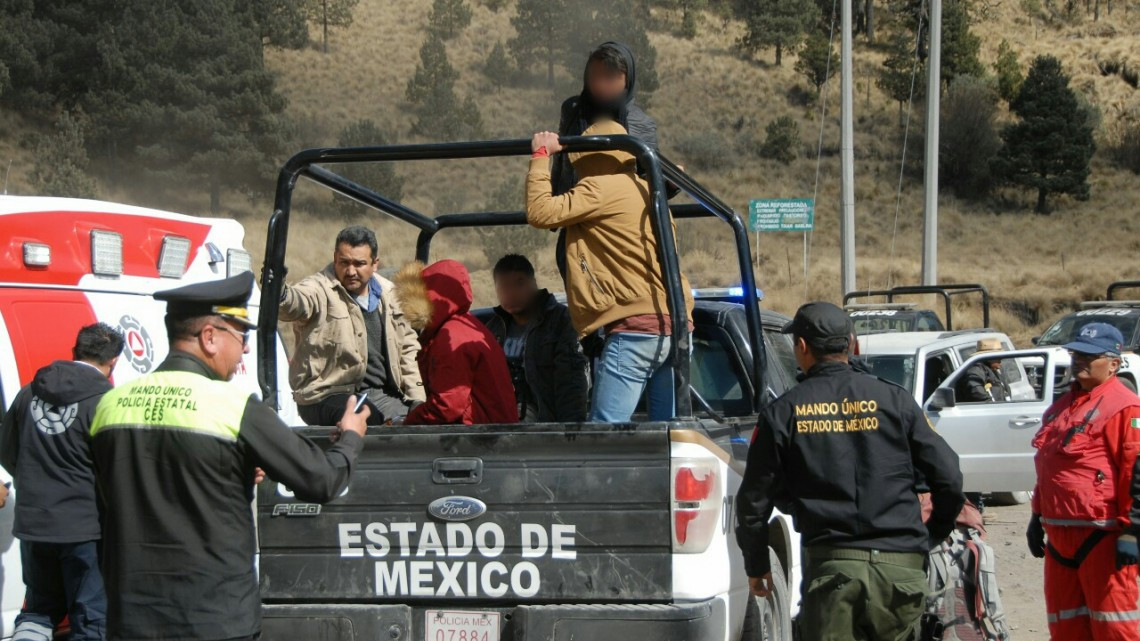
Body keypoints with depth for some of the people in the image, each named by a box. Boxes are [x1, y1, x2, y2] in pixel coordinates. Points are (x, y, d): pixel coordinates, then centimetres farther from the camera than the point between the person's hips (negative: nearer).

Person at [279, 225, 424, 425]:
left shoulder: (388, 293, 11)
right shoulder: (320, 290, -7)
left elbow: (408, 346, 20)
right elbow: (297, 304, -32)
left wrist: (417, 399, 11)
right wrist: (279, 293, -56)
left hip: (380, 393, 6)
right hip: (327, 396, -6)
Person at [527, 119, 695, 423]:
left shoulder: (600, 188, -5)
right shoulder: (644, 190, 21)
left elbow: (541, 212, -11)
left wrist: (541, 156, 1)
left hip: (634, 328, -8)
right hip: (674, 327, 9)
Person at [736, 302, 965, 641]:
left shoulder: (783, 413, 3)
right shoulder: (894, 400, 6)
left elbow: (754, 499, 6)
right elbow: (948, 477, 5)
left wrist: (756, 565, 21)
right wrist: (932, 537, 21)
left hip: (832, 567, -2)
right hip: (901, 568, 2)